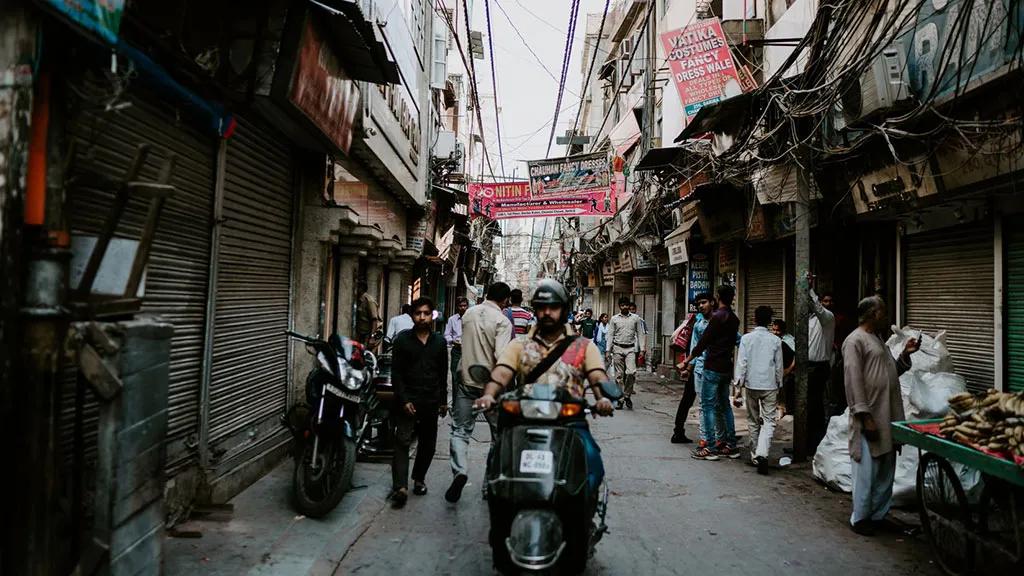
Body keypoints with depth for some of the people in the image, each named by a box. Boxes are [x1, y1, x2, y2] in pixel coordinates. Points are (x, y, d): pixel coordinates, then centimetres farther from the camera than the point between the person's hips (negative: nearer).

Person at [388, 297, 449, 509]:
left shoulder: (439, 341, 10)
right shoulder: (402, 339, 1)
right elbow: (396, 373, -3)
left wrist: (443, 400, 13)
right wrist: (403, 400, -11)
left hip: (431, 402, 3)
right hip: (407, 400, -3)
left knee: (428, 443, 10)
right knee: (402, 441, -11)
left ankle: (419, 478, 27)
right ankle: (400, 487, -14)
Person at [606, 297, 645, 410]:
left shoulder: (635, 318, 7)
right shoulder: (614, 319, 7)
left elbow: (639, 334, 9)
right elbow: (610, 335, 7)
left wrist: (641, 349, 2)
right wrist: (608, 351, 1)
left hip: (630, 349, 0)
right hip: (618, 349, 1)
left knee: (631, 372, -16)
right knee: (619, 375, 2)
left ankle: (627, 396, 3)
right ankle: (620, 399, 10)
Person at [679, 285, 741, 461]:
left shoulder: (717, 316, -13)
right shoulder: (734, 319, 11)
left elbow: (703, 342, -13)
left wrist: (688, 360, -4)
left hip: (713, 367, -8)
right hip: (727, 367, 8)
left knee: (708, 405, -3)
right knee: (724, 405, 13)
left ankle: (709, 447, -3)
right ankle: (730, 446, 16)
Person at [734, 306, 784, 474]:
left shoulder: (746, 338, -4)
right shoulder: (775, 340, -1)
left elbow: (741, 363, -7)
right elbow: (779, 366, 5)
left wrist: (739, 384, -2)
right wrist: (778, 385, 16)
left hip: (751, 385, 1)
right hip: (770, 385, -1)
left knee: (753, 421, 14)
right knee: (769, 421, 0)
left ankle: (755, 455, 21)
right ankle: (762, 454, -20)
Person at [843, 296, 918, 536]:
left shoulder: (877, 338, 18)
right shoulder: (855, 341, -12)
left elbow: (892, 371, 26)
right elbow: (853, 381, -18)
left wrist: (905, 354, 10)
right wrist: (864, 417, -21)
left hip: (887, 417, 9)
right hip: (870, 417, -9)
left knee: (886, 471, 15)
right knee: (867, 471, -2)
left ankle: (878, 515, 26)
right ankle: (860, 518, 10)